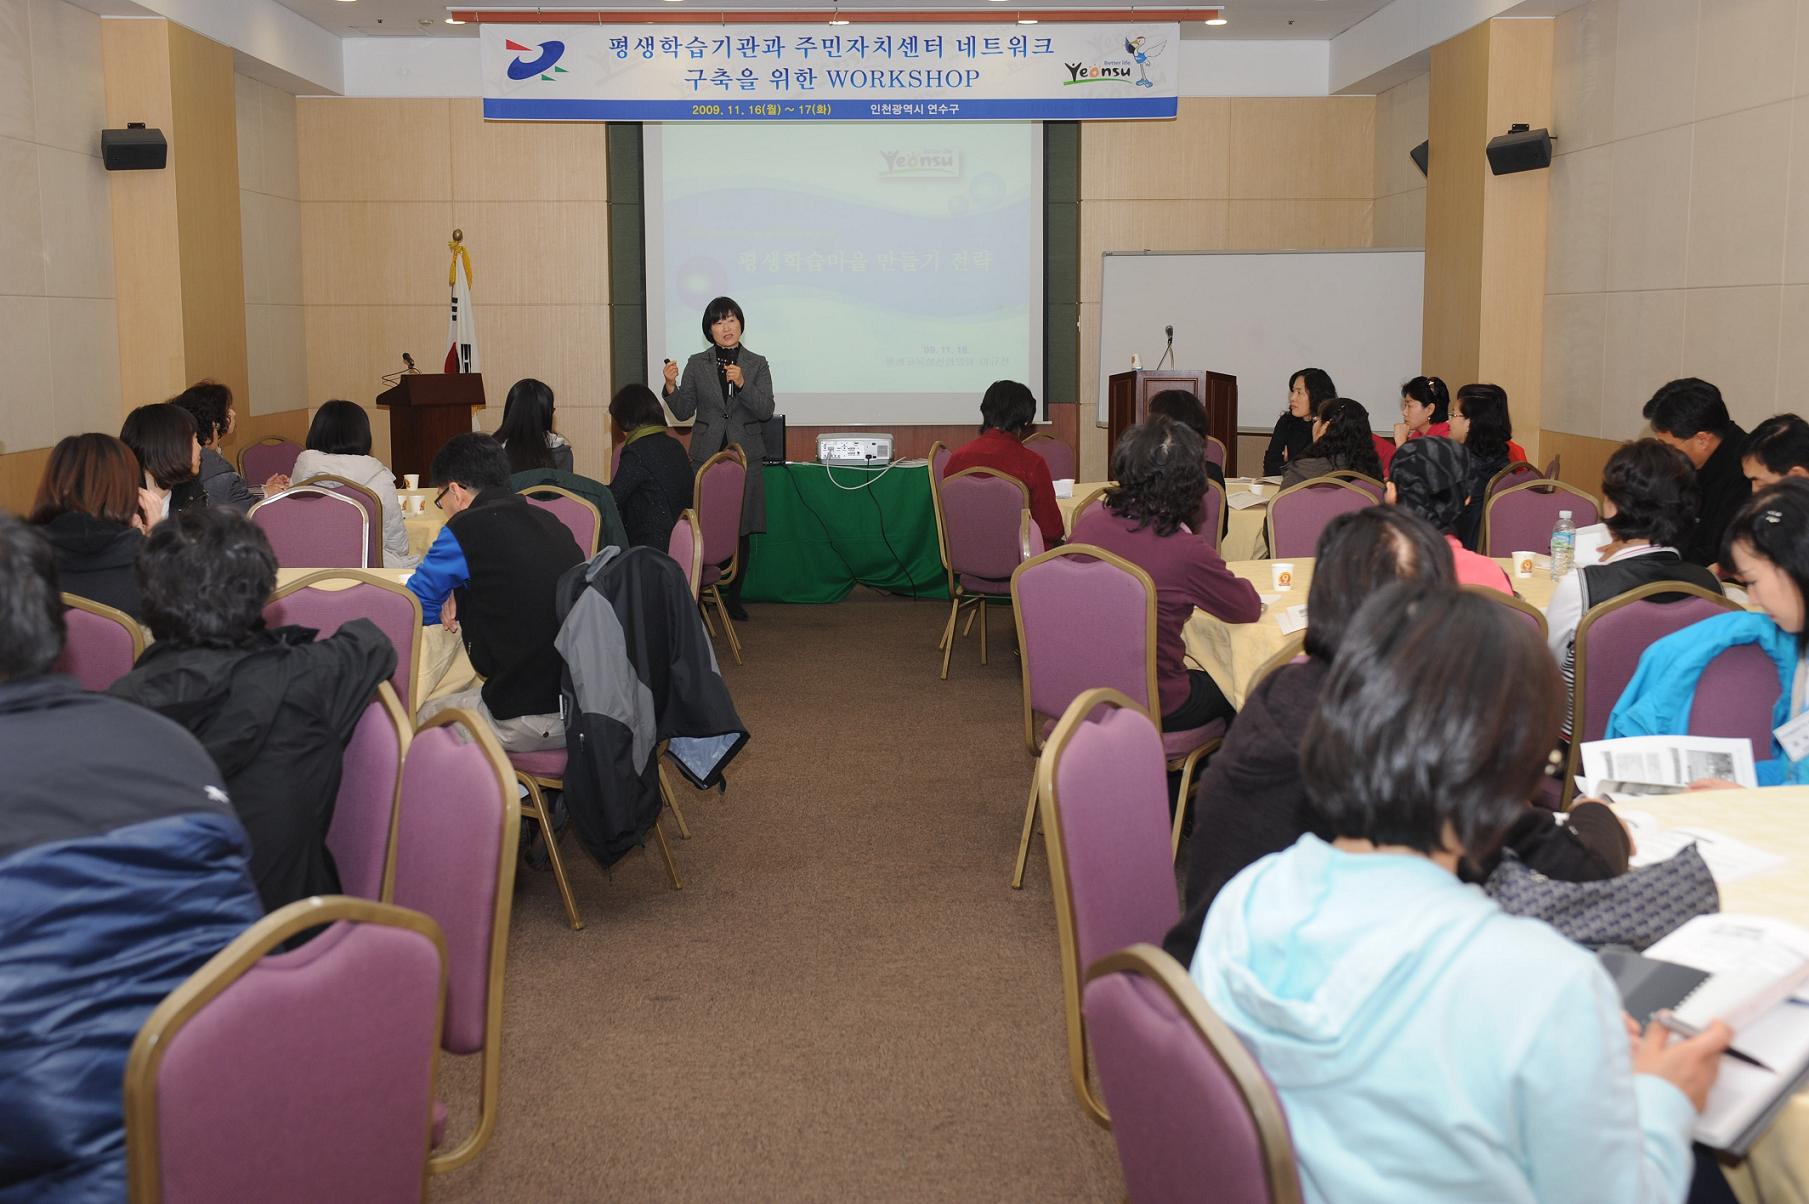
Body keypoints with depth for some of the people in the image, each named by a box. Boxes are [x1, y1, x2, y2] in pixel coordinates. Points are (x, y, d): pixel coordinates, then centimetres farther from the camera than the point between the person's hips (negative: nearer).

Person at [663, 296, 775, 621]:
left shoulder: (757, 365, 5)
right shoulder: (697, 364, 6)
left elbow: (766, 410, -5)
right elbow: (683, 411, 3)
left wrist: (742, 384, -19)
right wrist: (671, 386, -14)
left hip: (744, 458, 0)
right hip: (705, 457, 0)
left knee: (742, 531, 3)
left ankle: (733, 597, 15)